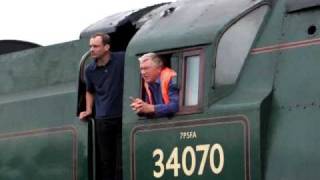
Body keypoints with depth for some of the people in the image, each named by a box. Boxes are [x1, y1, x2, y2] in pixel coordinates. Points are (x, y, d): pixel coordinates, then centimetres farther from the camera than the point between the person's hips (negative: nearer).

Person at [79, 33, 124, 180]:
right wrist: (88, 110, 11)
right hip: (102, 119, 3)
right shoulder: (90, 70, 5)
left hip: (124, 116, -3)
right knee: (105, 158, 7)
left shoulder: (122, 60, -7)